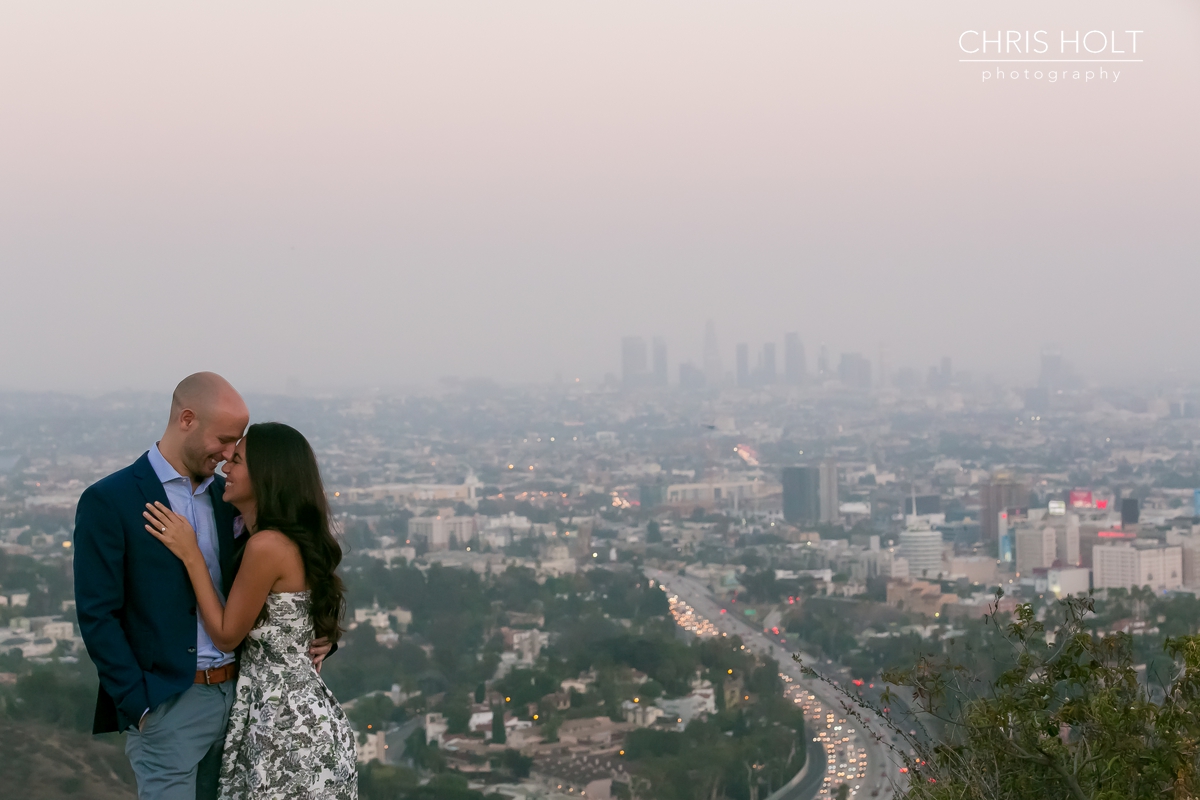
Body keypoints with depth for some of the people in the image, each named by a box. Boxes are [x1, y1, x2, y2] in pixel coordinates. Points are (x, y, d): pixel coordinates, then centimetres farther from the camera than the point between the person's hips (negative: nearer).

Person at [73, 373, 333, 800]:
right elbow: (97, 615, -10)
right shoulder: (108, 501, -7)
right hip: (167, 705, -6)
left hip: (234, 696, 6)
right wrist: (139, 706, -13)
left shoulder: (225, 495, 12)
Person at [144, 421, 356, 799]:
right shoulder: (297, 538, 8)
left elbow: (226, 634, -11)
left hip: (286, 722, -9)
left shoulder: (267, 544, -20)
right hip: (302, 711, 9)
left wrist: (190, 554, -9)